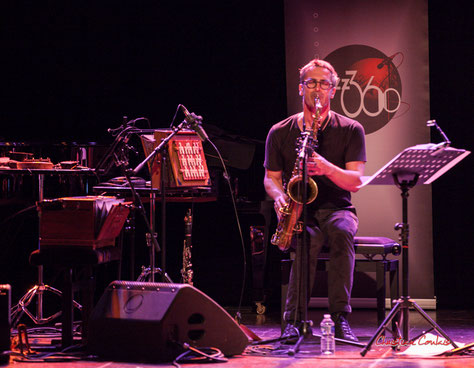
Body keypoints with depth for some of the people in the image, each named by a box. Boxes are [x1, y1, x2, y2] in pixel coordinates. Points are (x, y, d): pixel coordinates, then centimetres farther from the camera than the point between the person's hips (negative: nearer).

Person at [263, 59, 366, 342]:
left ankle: (340, 317, -35)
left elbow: (355, 181, -6)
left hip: (337, 209, 0)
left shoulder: (351, 130, 3)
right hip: (299, 210, 0)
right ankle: (294, 319, -32)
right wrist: (280, 196, -11)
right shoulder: (280, 132, 8)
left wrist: (328, 168, -25)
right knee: (311, 239, -36)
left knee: (342, 231, -37)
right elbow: (270, 177, 12)